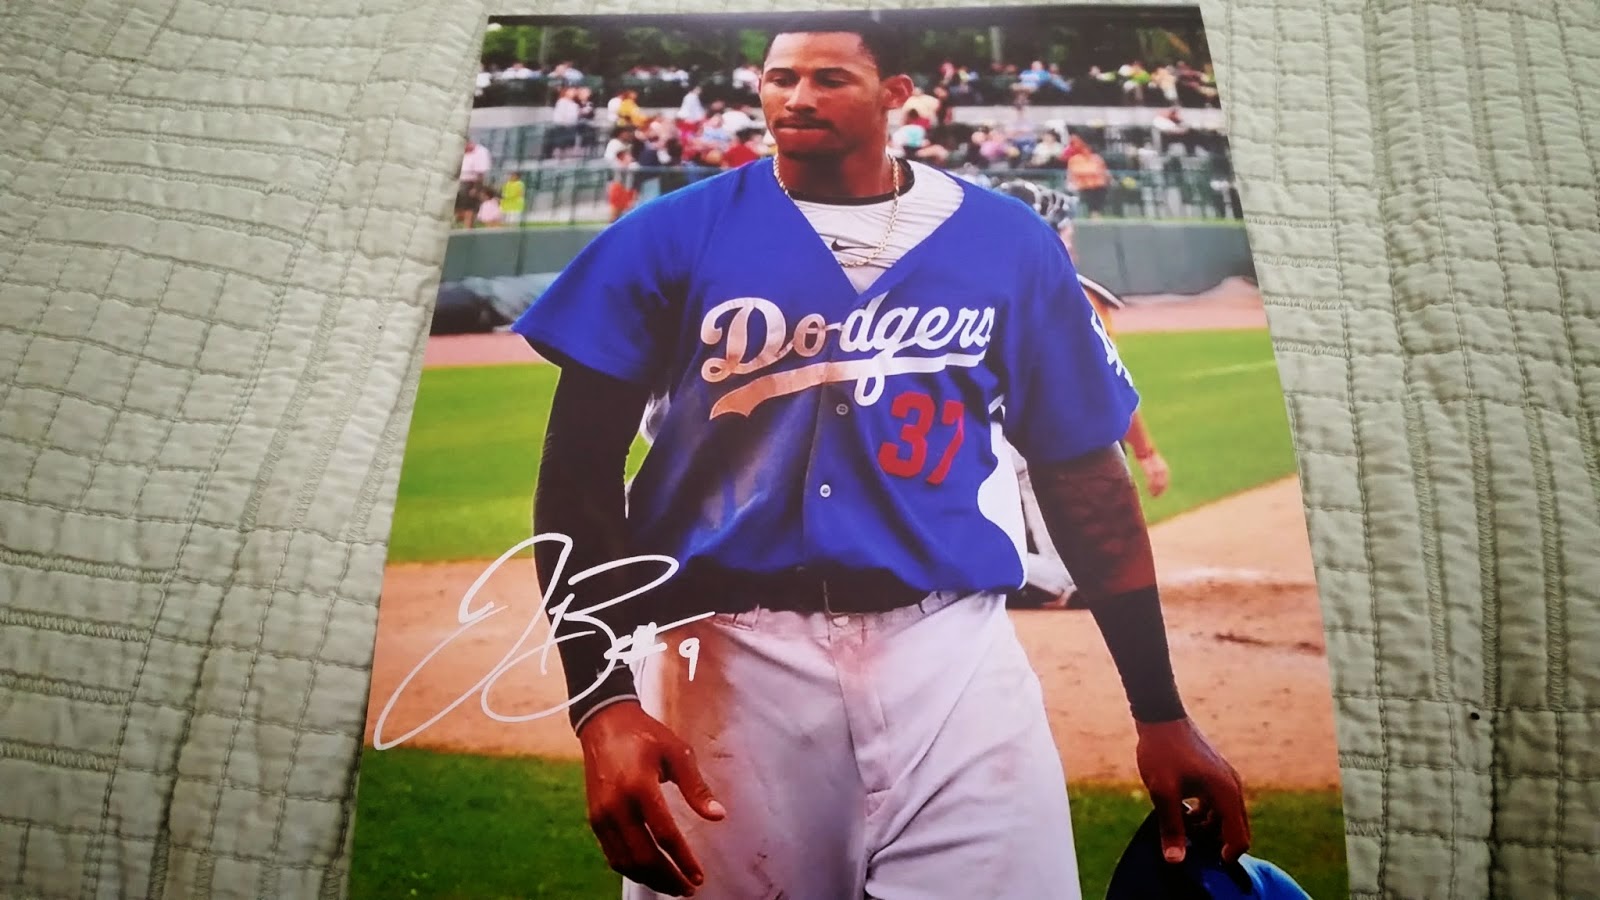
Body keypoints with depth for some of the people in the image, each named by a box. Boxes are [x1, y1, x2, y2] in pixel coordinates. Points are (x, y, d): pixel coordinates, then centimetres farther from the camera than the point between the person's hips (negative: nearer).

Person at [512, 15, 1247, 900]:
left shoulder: (1007, 240, 7)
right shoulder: (674, 235, 3)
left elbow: (1083, 476, 10)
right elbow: (580, 471, 0)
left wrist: (1159, 712, 7)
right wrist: (601, 698, -13)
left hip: (953, 653, 1)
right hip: (726, 650, 0)